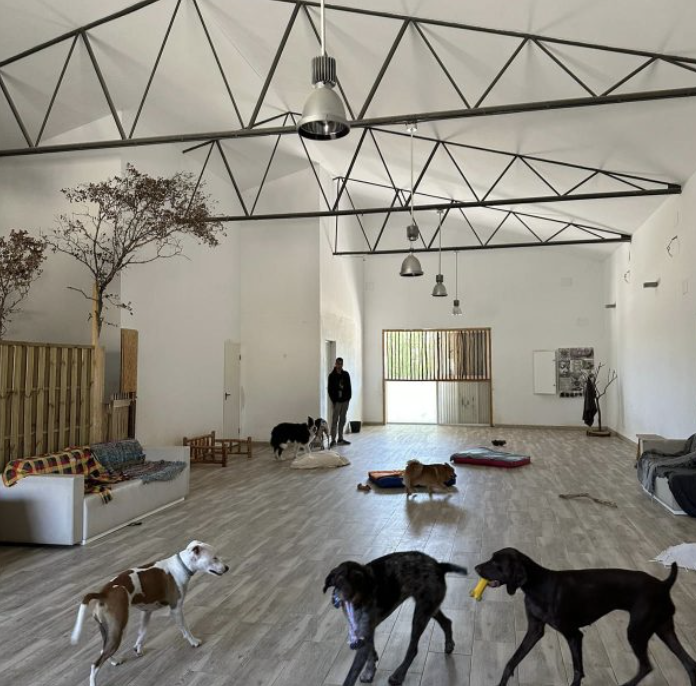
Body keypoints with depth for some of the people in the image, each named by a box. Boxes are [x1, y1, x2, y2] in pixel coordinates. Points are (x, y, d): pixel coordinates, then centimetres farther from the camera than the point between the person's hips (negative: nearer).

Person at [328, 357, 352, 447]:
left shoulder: (346, 374, 7)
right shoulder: (332, 375, -4)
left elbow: (349, 387, 10)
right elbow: (330, 389, -5)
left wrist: (348, 397, 0)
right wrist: (333, 400, -11)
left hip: (345, 401, 4)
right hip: (336, 401, -4)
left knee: (342, 420, 9)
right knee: (334, 420, -4)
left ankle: (340, 439, 16)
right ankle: (333, 439, -3)